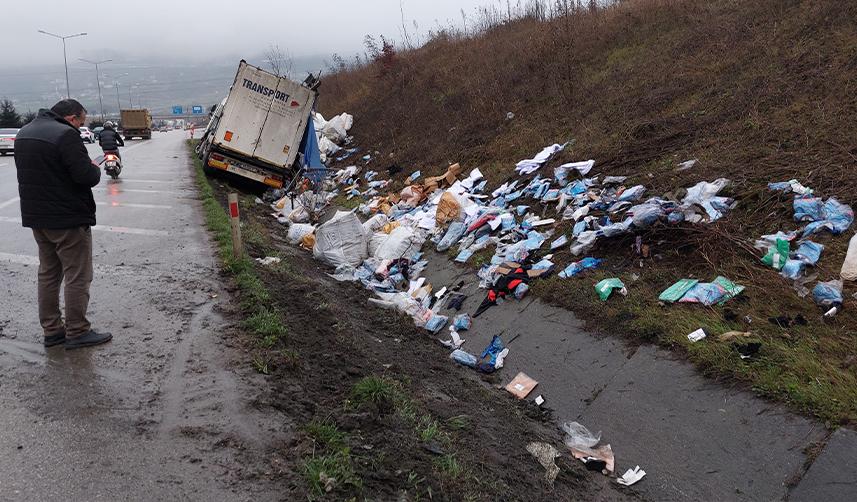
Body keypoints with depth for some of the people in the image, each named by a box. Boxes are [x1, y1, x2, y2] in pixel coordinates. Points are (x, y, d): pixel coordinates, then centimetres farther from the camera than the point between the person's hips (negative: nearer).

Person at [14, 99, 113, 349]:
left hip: (36, 217, 9)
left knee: (48, 273, 16)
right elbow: (86, 177, -24)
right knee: (78, 276, 0)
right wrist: (95, 169, -1)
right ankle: (77, 332, 5)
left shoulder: (24, 132, 12)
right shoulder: (65, 135, -19)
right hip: (68, 219, -9)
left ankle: (51, 330, 22)